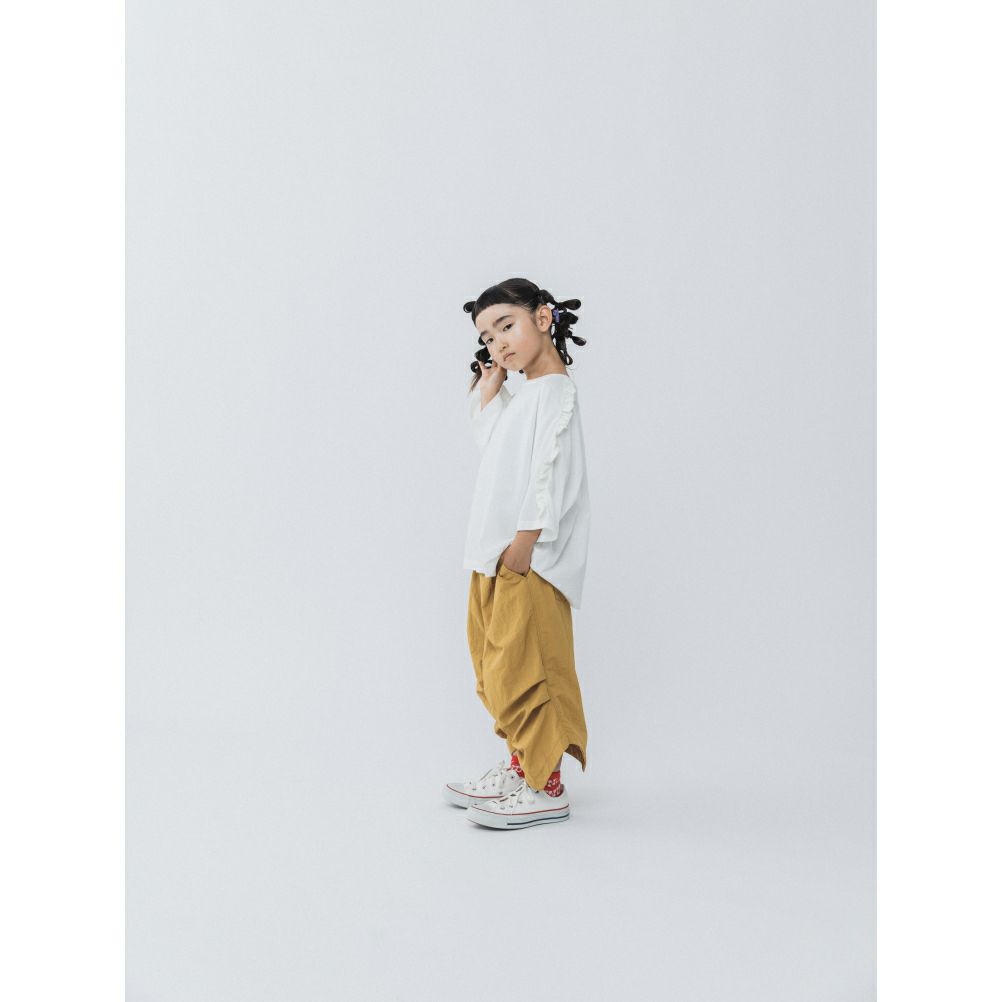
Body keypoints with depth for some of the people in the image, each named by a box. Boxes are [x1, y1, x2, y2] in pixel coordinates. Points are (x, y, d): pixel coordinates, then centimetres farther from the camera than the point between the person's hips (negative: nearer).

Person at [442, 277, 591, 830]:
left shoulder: (555, 391, -11)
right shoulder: (519, 396, 18)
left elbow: (551, 474, -20)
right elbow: (485, 436, 35)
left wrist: (524, 543, -23)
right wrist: (489, 384, 23)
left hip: (530, 562, -10)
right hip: (497, 559, 10)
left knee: (524, 670, -7)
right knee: (499, 669, 16)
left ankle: (546, 787, 1)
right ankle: (520, 766, 27)